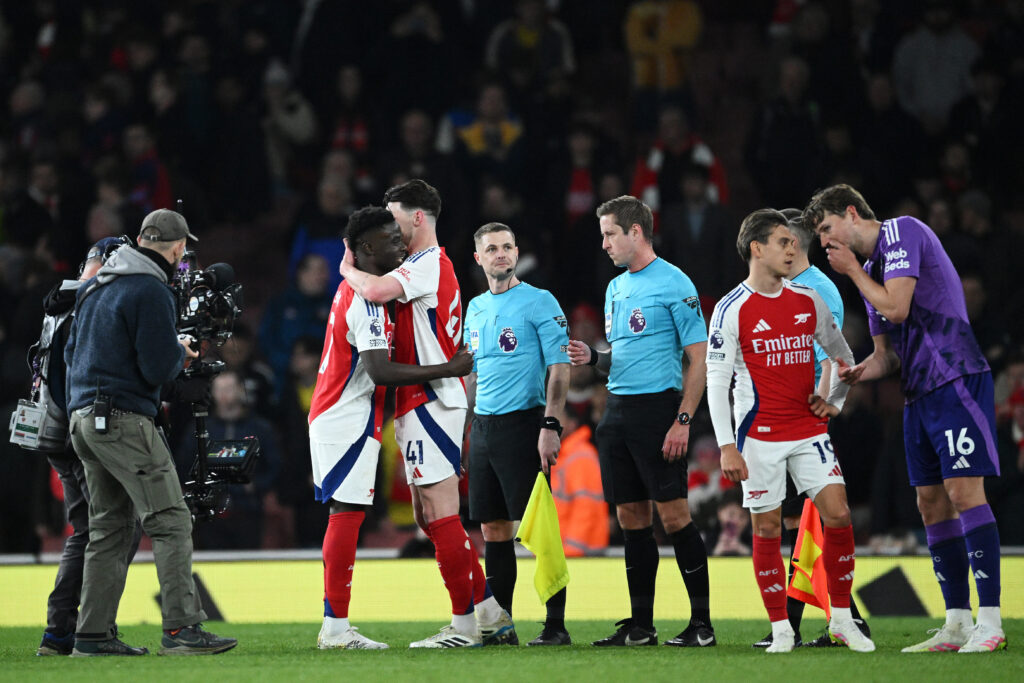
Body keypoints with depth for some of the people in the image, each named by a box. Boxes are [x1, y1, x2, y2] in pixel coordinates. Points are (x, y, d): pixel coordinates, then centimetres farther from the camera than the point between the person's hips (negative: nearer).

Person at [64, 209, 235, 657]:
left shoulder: (95, 286, 16)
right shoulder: (151, 292, -12)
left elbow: (71, 350, 24)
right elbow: (159, 369, -17)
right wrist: (181, 350, 5)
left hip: (82, 418, 9)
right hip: (123, 419, -9)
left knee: (109, 528, 13)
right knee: (170, 521, -9)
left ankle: (93, 634, 10)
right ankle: (181, 628, -18)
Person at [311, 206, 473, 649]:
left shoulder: (352, 291, 16)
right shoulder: (365, 300, -16)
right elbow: (380, 372, -23)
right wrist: (448, 369, -21)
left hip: (333, 417, 10)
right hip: (349, 421, -10)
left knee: (345, 514, 9)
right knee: (347, 514, -9)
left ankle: (335, 628, 10)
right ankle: (336, 627, -9)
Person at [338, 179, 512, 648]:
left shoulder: (428, 264, -11)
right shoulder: (433, 266, 21)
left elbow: (376, 291, -27)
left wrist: (348, 269, -8)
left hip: (431, 404, -10)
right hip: (420, 405, 10)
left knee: (441, 517, -9)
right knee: (428, 517, 11)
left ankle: (465, 625, -6)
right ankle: (492, 616, 14)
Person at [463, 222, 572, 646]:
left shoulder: (540, 303, -4)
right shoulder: (475, 308, 16)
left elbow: (559, 369, -10)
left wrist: (551, 426, -18)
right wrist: (472, 427, 15)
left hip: (522, 421, -7)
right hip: (483, 427, 7)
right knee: (494, 529, 8)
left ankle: (556, 625, -7)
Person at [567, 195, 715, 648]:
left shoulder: (673, 284, -8)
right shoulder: (616, 288, 17)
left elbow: (699, 358, -10)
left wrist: (683, 421, -16)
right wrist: (592, 357, 4)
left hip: (657, 407, -8)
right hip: (617, 409, 8)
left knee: (673, 514, -9)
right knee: (631, 517, 7)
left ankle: (702, 623, -5)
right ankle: (640, 625, 10)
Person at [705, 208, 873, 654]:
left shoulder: (808, 301, 7)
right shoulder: (732, 310, -6)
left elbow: (842, 356, 21)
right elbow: (716, 381, -7)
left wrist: (834, 401, 6)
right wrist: (727, 447, -12)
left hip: (808, 430, 3)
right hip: (759, 436, -3)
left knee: (838, 515, -7)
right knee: (767, 528, 0)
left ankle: (841, 618, 6)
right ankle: (781, 629, 8)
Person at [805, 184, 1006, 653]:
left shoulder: (903, 232, -5)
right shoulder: (870, 268, 21)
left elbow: (896, 308, -16)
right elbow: (887, 354, 22)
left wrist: (853, 272, -1)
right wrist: (858, 372, 1)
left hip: (956, 379, -10)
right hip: (919, 394, 10)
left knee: (963, 490, -15)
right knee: (932, 502, 6)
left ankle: (990, 623, -18)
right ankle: (956, 624, 8)